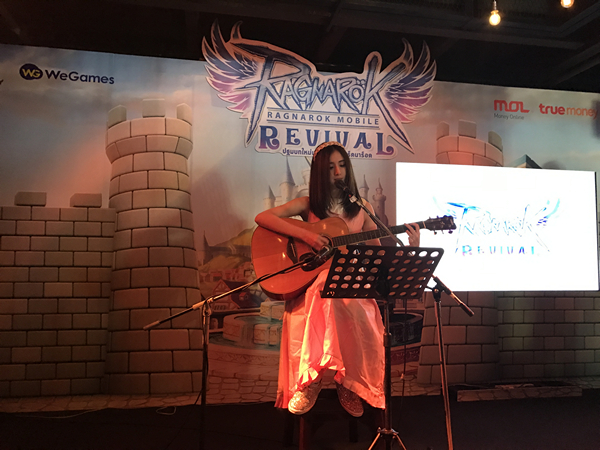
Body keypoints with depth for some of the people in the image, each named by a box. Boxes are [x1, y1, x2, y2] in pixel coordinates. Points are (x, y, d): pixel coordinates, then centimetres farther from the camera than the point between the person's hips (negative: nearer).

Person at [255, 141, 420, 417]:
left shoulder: (362, 209, 12)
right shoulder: (308, 205, 7)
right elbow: (262, 217, -7)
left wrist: (411, 248, -5)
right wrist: (304, 234, -18)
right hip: (311, 282, -1)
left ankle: (349, 384, -10)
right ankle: (308, 381, -20)